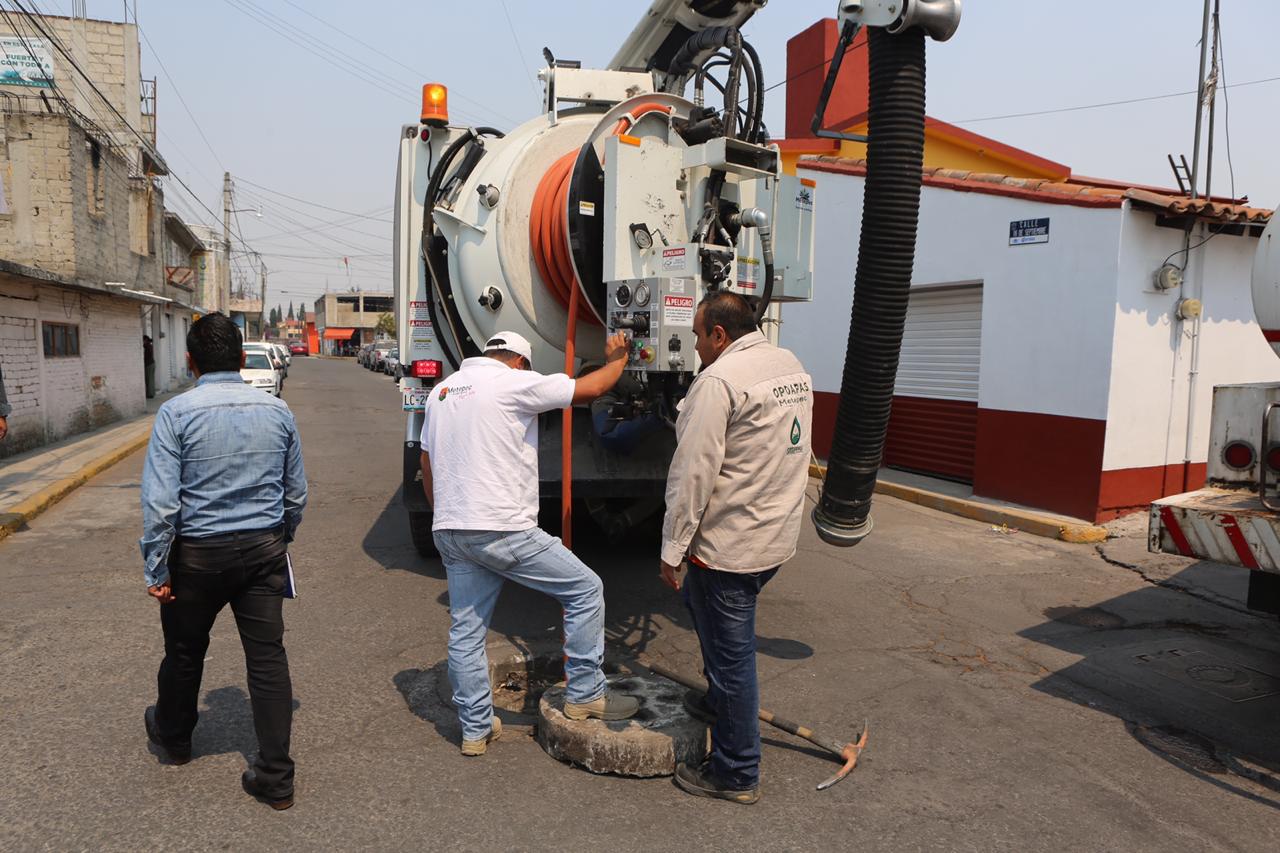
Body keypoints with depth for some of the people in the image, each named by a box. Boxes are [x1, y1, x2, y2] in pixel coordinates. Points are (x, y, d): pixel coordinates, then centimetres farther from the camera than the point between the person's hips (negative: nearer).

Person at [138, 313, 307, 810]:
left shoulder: (177, 413, -10)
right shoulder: (277, 411, 1)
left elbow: (160, 500, -14)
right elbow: (296, 494, 7)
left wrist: (156, 569, -6)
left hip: (198, 552, -2)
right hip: (264, 549, 2)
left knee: (185, 651, 21)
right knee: (268, 656, 4)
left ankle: (173, 736, 48)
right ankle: (276, 778, 9)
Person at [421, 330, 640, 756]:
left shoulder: (441, 390, 17)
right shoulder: (513, 382, -8)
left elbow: (426, 467, 22)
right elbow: (591, 388, -4)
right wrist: (617, 360, 16)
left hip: (449, 531, 8)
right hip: (503, 530, -8)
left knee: (465, 632, 15)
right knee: (585, 589, 6)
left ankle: (475, 729, 26)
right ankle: (584, 695, 14)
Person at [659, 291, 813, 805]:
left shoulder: (719, 380, -19)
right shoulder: (792, 367, 9)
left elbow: (693, 474, -21)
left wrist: (673, 548, -14)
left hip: (730, 543, -9)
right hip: (779, 535, 10)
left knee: (730, 653, 3)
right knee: (700, 602, 30)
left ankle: (736, 775, 18)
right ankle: (722, 700, 45)